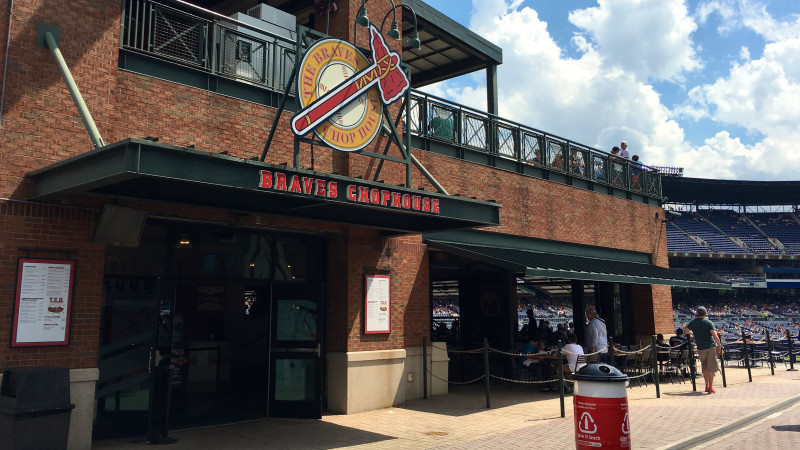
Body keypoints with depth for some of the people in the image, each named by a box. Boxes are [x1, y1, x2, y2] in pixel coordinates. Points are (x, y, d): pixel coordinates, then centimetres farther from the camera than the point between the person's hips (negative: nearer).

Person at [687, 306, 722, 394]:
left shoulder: (693, 322, 2)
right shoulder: (709, 323, -9)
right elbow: (715, 336, -15)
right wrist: (719, 345, -1)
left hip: (701, 348, 3)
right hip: (711, 347, -3)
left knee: (704, 367, 18)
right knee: (711, 368, 1)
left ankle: (707, 386, 21)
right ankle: (710, 388, 1)